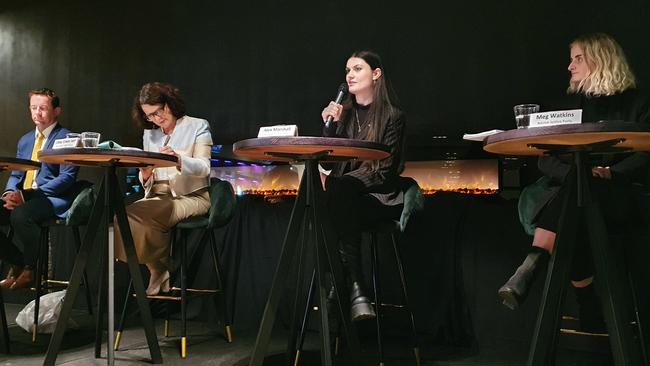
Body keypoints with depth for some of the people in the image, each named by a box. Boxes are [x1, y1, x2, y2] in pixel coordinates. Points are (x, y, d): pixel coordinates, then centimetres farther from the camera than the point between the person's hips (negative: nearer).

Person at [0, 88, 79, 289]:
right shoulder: (25, 140, 23)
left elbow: (67, 178, -11)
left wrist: (26, 195, -19)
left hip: (53, 198, -7)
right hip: (21, 198, 7)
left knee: (21, 214, -36)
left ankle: (31, 269, -11)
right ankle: (17, 262, 2)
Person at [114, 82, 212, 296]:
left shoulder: (198, 126, 3)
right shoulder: (149, 134, 18)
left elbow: (204, 168, -10)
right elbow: (146, 182, 17)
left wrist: (179, 160, -30)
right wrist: (145, 175, -8)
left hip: (191, 197, -5)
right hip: (157, 197, 5)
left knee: (138, 214, -29)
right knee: (125, 215, -26)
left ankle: (160, 273, -8)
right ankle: (160, 274, -10)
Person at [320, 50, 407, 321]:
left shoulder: (393, 116, 1)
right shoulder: (343, 113, 15)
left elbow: (384, 171, -8)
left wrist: (338, 181, -20)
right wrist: (330, 126, -4)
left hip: (380, 197, -3)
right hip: (346, 197, 3)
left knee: (338, 189, -35)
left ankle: (342, 282, -35)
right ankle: (355, 288, -38)